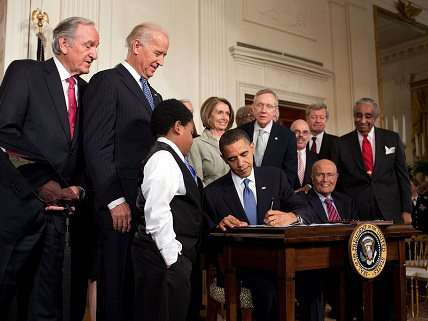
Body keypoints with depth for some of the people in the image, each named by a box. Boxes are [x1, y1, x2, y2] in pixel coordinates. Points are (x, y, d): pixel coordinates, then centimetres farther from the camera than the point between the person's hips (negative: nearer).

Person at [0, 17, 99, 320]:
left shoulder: (86, 90, 14)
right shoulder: (25, 71, -1)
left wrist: (77, 186, -3)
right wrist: (41, 182, -14)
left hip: (61, 204, 5)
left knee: (49, 294, 11)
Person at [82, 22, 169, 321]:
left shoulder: (154, 95, 22)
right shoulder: (107, 81, -3)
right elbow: (97, 147, -11)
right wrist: (115, 200, -16)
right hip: (122, 205, -7)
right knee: (118, 281, 1)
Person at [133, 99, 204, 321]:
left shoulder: (171, 158, 17)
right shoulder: (163, 159, -12)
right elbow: (157, 213, -21)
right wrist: (172, 258, -19)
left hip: (175, 256, 10)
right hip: (166, 258, -10)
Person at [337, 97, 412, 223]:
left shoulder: (392, 138, 4)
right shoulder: (342, 143, 1)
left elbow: (402, 175, 5)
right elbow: (339, 181, 4)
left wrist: (406, 210, 1)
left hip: (390, 211, 1)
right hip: (356, 213, -1)